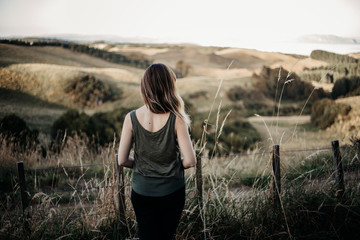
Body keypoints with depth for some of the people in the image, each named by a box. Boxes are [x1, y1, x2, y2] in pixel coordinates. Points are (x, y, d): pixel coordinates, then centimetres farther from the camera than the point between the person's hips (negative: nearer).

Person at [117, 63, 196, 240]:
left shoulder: (131, 118, -13)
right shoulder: (176, 119, -18)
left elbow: (122, 160, -9)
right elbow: (190, 161, -17)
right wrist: (176, 166, 4)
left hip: (142, 192, 1)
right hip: (172, 191, -1)